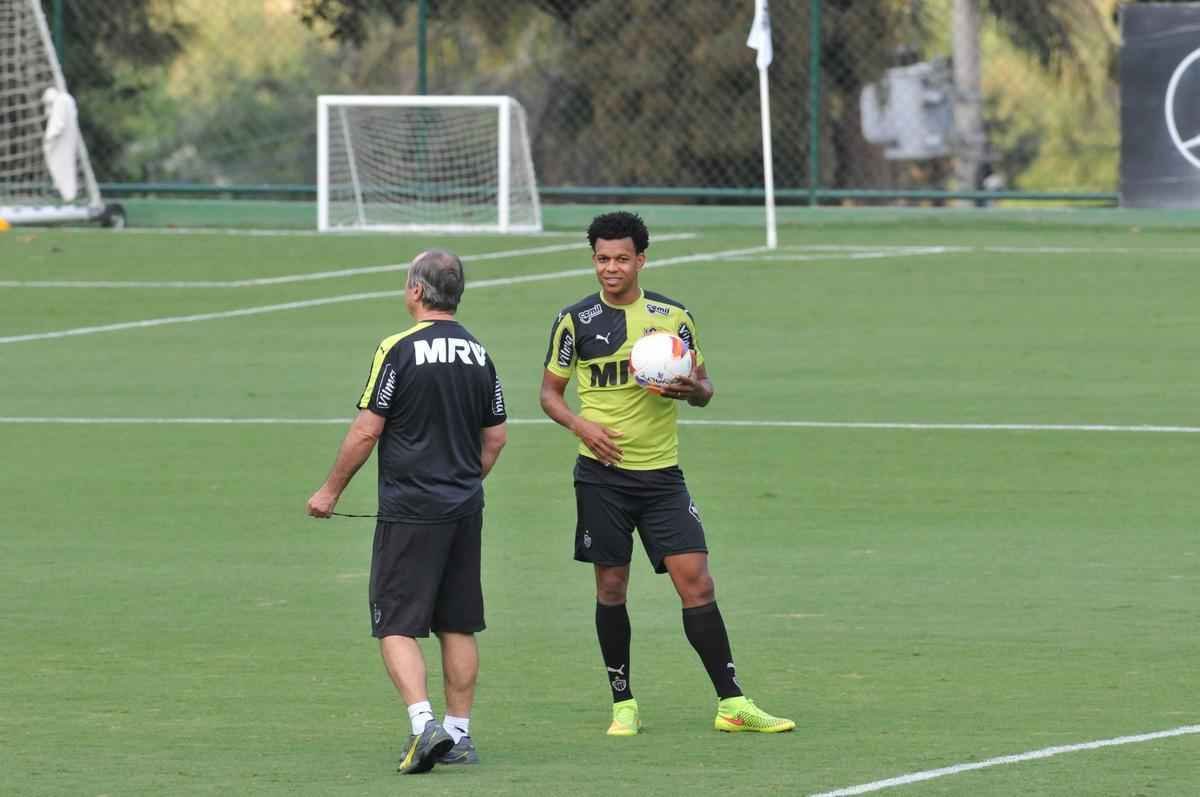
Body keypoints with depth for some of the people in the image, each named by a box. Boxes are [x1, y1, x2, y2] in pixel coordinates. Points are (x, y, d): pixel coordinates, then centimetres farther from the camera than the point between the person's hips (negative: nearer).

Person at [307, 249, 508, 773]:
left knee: (397, 627, -4)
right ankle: (459, 734, 14)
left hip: (409, 510, -6)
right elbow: (495, 438, 14)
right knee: (458, 627, 12)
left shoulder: (400, 350, -11)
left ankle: (424, 724, -20)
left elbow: (366, 430, -11)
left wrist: (331, 490, 1)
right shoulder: (479, 355, 8)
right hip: (465, 510, 6)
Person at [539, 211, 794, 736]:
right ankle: (623, 704, 17)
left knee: (695, 579, -8)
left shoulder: (673, 317, 4)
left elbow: (703, 388, 12)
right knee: (611, 587, 3)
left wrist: (694, 390, -13)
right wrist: (581, 424, -12)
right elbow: (550, 391, 8)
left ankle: (731, 704, -6)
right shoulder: (575, 321, 1)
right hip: (602, 473, 0)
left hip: (662, 473, 0)